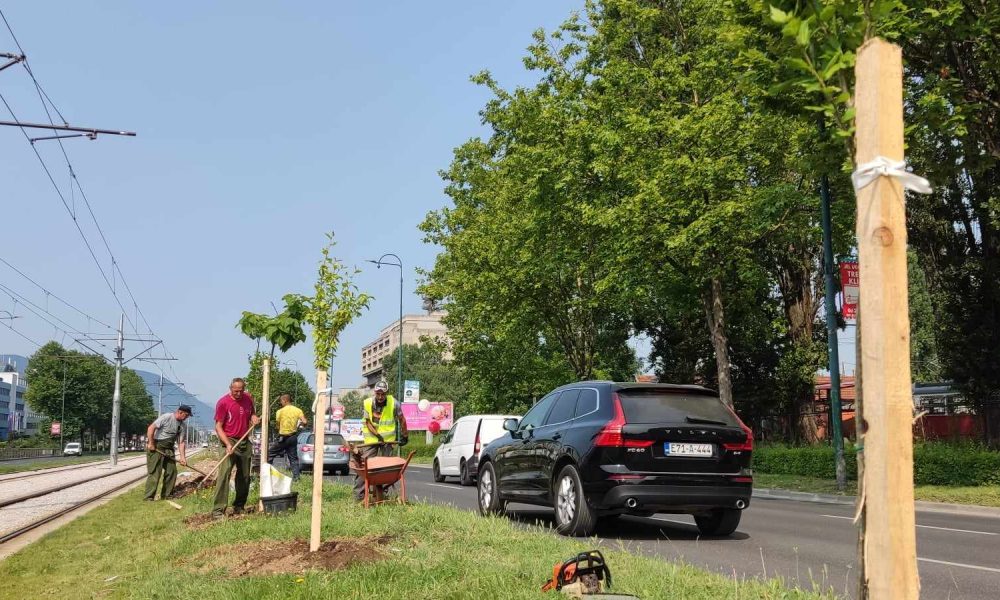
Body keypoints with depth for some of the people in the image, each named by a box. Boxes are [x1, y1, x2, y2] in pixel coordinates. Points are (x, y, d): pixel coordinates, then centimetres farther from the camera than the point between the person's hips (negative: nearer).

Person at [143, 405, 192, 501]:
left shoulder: (183, 426, 6)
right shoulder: (166, 417, -15)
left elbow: (181, 442, 6)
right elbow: (151, 428, -18)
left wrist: (183, 457, -4)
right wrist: (151, 443, -19)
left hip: (169, 448, 8)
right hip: (156, 446, -8)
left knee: (172, 471, 5)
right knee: (155, 472, -11)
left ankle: (166, 496, 15)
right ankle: (149, 497, -9)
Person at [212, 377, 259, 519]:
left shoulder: (248, 398, 6)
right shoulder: (223, 402, -10)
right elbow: (218, 427, -10)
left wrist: (255, 419, 0)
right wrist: (228, 444, -22)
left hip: (245, 442, 6)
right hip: (230, 441, -6)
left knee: (245, 476, 11)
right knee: (224, 473, -19)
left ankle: (239, 507, 24)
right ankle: (218, 510, -21)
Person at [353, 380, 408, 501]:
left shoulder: (393, 403, -7)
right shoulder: (366, 403, -6)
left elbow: (401, 420, 6)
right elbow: (368, 422, -4)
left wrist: (404, 436, 11)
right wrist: (377, 435, -16)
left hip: (387, 441, 0)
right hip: (370, 440, 0)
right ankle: (358, 496, -4)